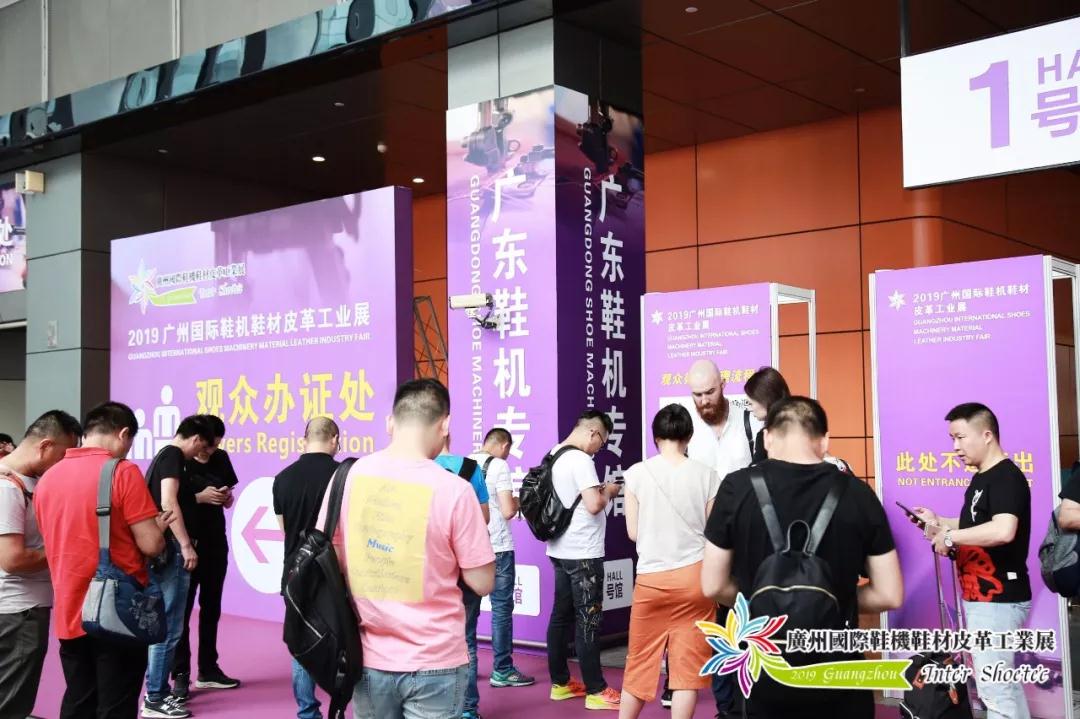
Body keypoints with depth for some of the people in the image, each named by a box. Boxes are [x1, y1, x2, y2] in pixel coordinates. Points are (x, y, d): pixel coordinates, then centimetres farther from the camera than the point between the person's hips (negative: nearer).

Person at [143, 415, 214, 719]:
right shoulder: (174, 456, -11)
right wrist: (185, 545, -23)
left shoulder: (163, 456, 18)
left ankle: (159, 691, 21)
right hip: (171, 549, -10)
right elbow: (168, 502, -22)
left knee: (164, 624, 15)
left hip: (164, 549, 10)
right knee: (169, 626, -6)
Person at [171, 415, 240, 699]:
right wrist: (199, 497, -24)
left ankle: (208, 669, 22)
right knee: (182, 609, -1)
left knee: (211, 607, 12)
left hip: (216, 543, 6)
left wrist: (226, 497, -9)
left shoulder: (221, 458, 7)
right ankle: (180, 673, 4)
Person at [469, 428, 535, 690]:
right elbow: (508, 511, -16)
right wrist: (518, 501, 5)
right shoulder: (499, 465, -11)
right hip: (497, 547, -6)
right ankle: (502, 670, 6)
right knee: (501, 608, 2)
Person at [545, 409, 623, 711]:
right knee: (587, 621, -3)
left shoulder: (555, 456, 10)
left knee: (561, 616, 14)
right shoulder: (580, 460, -19)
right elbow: (594, 505, -25)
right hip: (583, 553, -9)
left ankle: (560, 683, 22)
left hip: (561, 550, 9)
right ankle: (596, 691, 3)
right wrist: (608, 492, -7)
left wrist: (597, 490, 14)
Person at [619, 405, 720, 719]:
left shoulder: (637, 473, -4)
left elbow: (633, 532, 2)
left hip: (651, 579, 0)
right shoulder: (706, 475, -3)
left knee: (641, 661, 14)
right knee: (688, 665, 5)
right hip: (694, 576, 0)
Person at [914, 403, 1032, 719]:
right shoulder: (981, 478, 13)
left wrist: (950, 536, -24)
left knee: (994, 687, -5)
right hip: (981, 597, 10)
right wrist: (939, 522, 11)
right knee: (1004, 684, 18)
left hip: (998, 598, -10)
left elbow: (1002, 530, -34)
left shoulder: (1007, 477, -18)